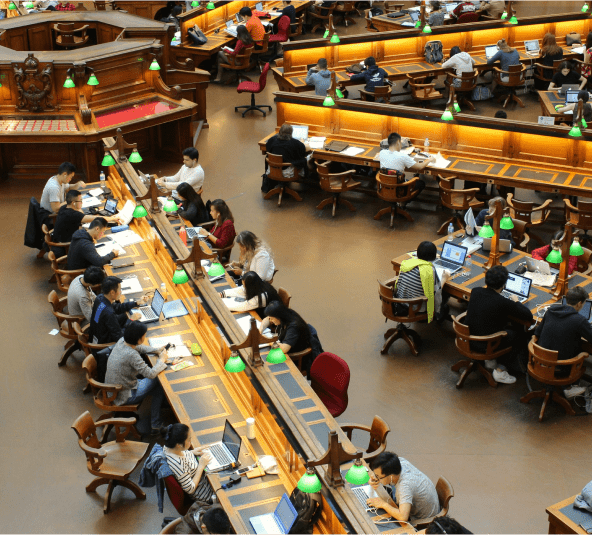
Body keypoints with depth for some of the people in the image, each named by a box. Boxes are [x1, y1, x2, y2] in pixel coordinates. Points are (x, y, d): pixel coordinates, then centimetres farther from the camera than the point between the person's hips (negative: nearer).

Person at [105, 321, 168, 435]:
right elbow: (151, 374, -25)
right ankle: (156, 426, 16)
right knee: (158, 382, 7)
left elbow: (138, 348, 15)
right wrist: (162, 360, -10)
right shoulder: (132, 355, -32)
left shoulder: (122, 341, -7)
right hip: (124, 397, -8)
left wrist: (156, 350, 4)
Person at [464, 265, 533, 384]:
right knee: (519, 331, 15)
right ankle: (500, 371, 17)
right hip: (486, 346, -6)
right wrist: (515, 302, 5)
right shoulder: (503, 302, -24)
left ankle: (490, 360, 29)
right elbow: (529, 316, -12)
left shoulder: (475, 291, -7)